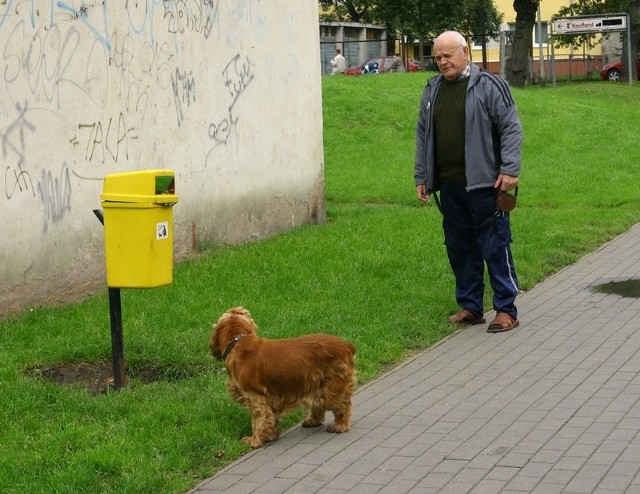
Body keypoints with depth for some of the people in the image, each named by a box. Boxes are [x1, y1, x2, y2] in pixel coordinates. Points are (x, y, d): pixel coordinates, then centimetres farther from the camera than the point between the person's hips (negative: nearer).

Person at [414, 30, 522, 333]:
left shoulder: (488, 85, -6)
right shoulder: (432, 90, 13)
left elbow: (511, 128, -7)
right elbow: (423, 135, 19)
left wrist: (510, 170, -13)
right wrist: (421, 178, 17)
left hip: (484, 184, -6)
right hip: (449, 186, 6)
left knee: (495, 247, -2)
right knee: (459, 248, 11)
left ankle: (506, 310, 5)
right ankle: (470, 307, 21)